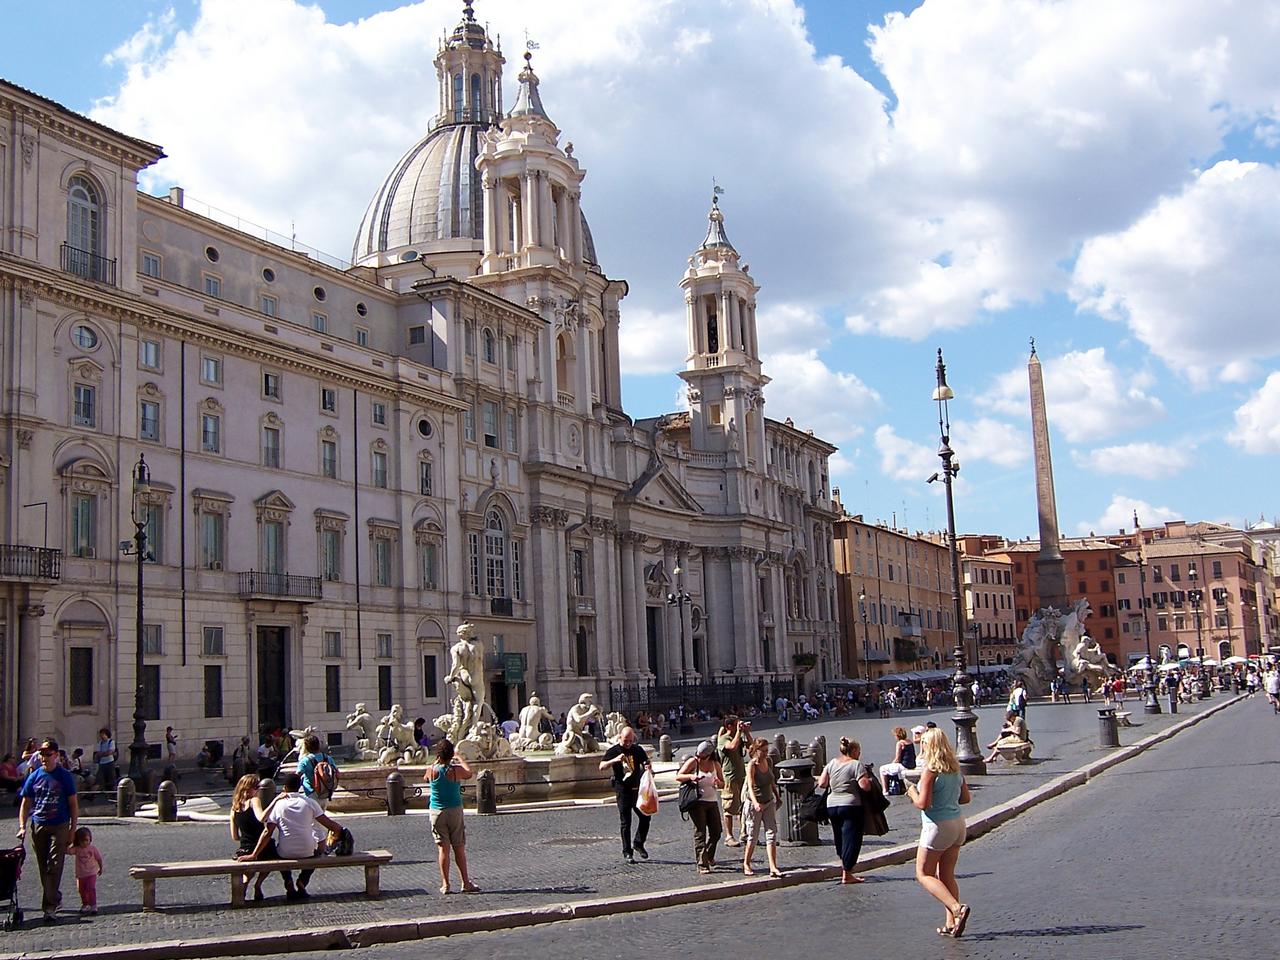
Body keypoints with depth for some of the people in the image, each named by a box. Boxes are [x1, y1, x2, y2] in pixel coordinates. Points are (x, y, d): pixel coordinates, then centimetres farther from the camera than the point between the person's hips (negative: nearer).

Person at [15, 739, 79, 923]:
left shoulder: (65, 776, -1)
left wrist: (73, 829, -4)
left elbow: (73, 804, 1)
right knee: (43, 868, 11)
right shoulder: (34, 776, 6)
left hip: (59, 826, -3)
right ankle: (54, 897, 28)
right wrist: (22, 827, -3)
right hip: (38, 826, 3)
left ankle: (50, 907, -11)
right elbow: (25, 804, 9)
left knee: (54, 866, -10)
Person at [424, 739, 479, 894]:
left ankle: (445, 884, 2)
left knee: (443, 848, 3)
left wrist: (437, 762, 24)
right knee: (459, 848, 6)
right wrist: (461, 759, 24)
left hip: (436, 812, 1)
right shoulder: (456, 770, -13)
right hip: (455, 811, -1)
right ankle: (466, 883, 10)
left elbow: (425, 777, 16)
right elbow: (469, 774, 10)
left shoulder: (432, 770, -9)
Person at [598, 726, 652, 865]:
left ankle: (638, 844, 25)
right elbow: (602, 766, -13)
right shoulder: (613, 751, -4)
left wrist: (648, 767, -11)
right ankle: (627, 852, 6)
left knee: (645, 816, 4)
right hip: (623, 790, -4)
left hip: (637, 789, 4)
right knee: (625, 822, -1)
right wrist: (615, 760, -29)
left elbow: (646, 763, 13)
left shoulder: (638, 750, 7)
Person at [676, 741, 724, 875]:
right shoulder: (693, 762, -5)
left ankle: (709, 856, 32)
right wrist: (690, 776, -26)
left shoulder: (715, 764, 7)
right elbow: (678, 776, -8)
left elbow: (722, 785, 12)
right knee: (700, 833, -6)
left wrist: (718, 783, -12)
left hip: (712, 802, 5)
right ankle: (702, 864, -4)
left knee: (716, 832, 8)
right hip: (697, 802, -5)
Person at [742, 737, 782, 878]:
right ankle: (746, 864, 23)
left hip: (769, 802, 5)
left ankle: (773, 867, -5)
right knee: (753, 837, 4)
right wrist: (756, 803, -43)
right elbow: (750, 786, -29)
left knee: (772, 834, -3)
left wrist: (777, 797, 24)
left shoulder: (768, 762, 1)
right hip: (753, 804, -5)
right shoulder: (751, 765, -17)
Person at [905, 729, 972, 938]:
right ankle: (951, 922, 13)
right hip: (957, 823, 8)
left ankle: (957, 908, -15)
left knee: (924, 874, 2)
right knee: (947, 876, 15)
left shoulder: (930, 771, -17)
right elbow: (965, 797, 13)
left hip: (938, 826, -8)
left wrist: (913, 793, -2)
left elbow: (923, 804, -20)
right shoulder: (955, 769, 6)